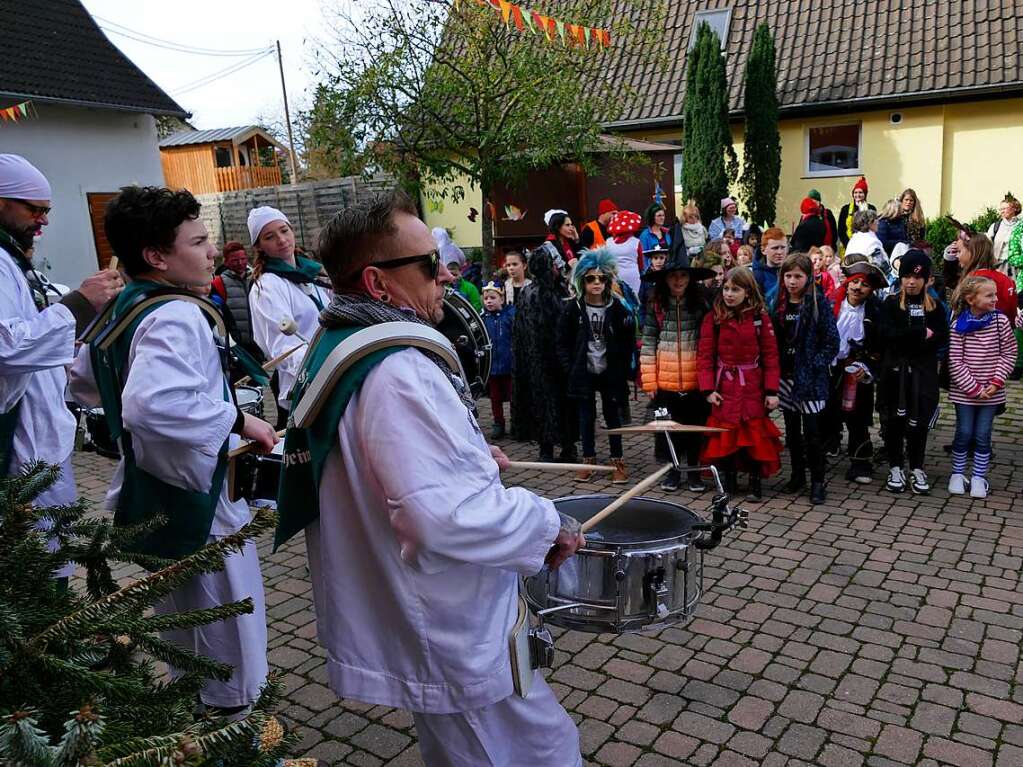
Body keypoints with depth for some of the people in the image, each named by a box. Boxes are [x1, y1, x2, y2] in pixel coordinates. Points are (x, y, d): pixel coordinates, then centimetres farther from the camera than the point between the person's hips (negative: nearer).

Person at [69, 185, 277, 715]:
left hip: (150, 493, 10)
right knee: (225, 634, 6)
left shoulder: (121, 310, 7)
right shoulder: (176, 316, -24)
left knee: (182, 623, 27)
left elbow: (82, 381, 22)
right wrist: (237, 420, -31)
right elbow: (154, 404, -42)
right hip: (195, 501, -10)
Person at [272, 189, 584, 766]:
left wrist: (467, 454, 14)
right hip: (447, 636, -10)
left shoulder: (337, 348, 5)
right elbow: (446, 515, -37)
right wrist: (550, 525, -21)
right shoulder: (398, 373, -28)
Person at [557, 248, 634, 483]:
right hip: (584, 373, 0)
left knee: (613, 416, 7)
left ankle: (617, 462, 17)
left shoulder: (617, 309, -4)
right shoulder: (573, 309, -4)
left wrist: (623, 371, -4)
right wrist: (570, 370, -5)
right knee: (586, 417, 8)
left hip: (610, 373, 0)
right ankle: (588, 460, 21)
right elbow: (562, 344, 1)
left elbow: (628, 344, 1)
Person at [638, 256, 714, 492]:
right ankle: (672, 471, 25)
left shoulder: (701, 302, 2)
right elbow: (648, 344, 1)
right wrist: (649, 380, -4)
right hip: (665, 382, 0)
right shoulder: (656, 305, 2)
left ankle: (694, 471, 25)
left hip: (696, 382, 0)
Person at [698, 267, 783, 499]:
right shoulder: (713, 318, 0)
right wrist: (708, 389, -10)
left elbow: (771, 356, -2)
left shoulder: (760, 318, -2)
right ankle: (729, 478, 22)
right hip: (723, 387, 1)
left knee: (755, 433, 2)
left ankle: (755, 481, 17)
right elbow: (705, 356, -2)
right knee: (725, 434, 5)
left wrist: (772, 391, -7)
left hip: (753, 388, -1)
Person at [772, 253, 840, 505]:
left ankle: (817, 481, 9)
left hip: (810, 377, -5)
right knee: (791, 429, 13)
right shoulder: (778, 304, 7)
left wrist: (813, 364, -14)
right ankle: (797, 474, 26)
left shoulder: (819, 303, -7)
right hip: (785, 375, 5)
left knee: (811, 431, -3)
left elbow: (832, 343, -8)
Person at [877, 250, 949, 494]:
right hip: (895, 371, -1)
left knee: (919, 421, 5)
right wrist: (921, 333, -16)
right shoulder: (890, 304, 0)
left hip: (923, 372, 1)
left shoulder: (934, 307, 6)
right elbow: (887, 334, -14)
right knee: (895, 419, 3)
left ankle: (917, 469, 18)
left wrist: (906, 342, -17)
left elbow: (942, 339, -5)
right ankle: (895, 468, 15)